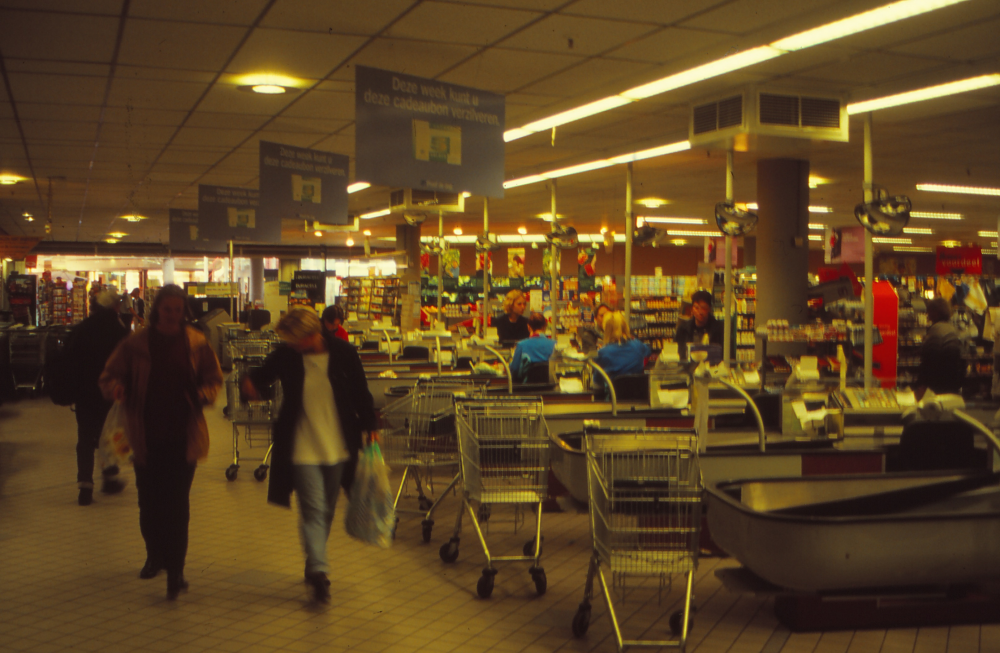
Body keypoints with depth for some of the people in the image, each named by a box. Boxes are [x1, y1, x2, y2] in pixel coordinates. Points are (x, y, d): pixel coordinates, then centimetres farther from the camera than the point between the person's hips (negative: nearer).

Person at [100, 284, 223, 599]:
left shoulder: (196, 343, 1)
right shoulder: (136, 343, 0)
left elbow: (214, 379, 9)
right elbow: (110, 376, 5)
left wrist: (203, 394, -13)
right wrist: (117, 387, -18)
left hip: (183, 436, -1)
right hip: (147, 436, 1)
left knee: (177, 505, -4)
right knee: (149, 502, 11)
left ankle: (175, 569, 2)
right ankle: (155, 555, 36)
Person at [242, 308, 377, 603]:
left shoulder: (344, 354, -7)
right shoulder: (284, 356, -7)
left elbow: (361, 393, 4)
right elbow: (260, 378, 6)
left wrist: (369, 427, 6)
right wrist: (252, 384, -17)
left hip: (338, 447, 2)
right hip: (303, 448, -2)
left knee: (326, 511, 13)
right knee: (313, 509, -10)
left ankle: (315, 566, 30)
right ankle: (319, 572, -8)